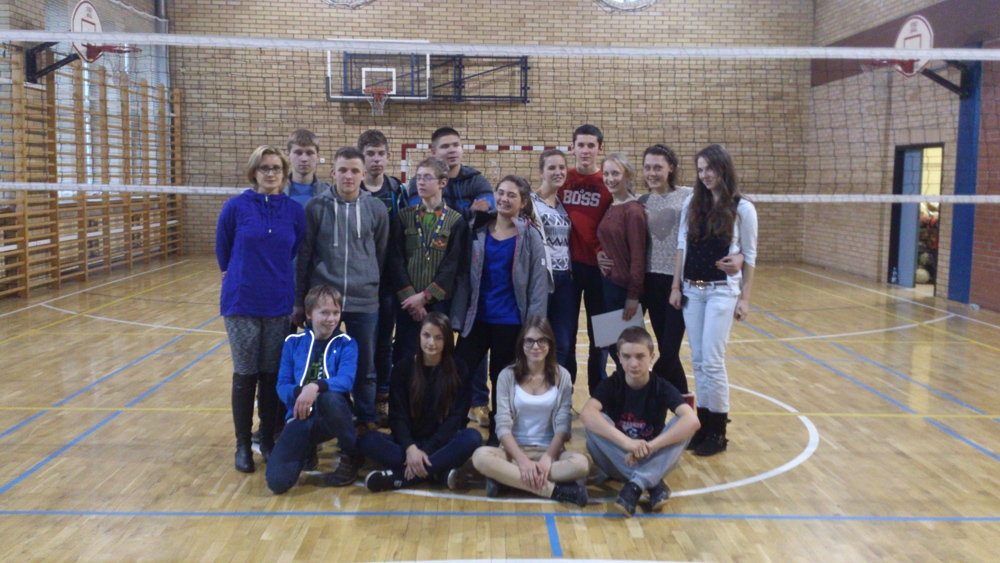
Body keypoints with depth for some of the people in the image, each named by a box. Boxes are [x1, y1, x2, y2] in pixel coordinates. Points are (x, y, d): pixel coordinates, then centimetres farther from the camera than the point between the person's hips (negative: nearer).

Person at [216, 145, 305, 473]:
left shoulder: (294, 211, 2)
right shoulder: (236, 207, -4)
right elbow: (222, 249, 9)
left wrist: (280, 281, 11)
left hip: (280, 304, 2)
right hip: (242, 303, -2)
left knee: (272, 374, 8)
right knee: (245, 375, 4)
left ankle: (268, 439, 22)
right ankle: (243, 444, 16)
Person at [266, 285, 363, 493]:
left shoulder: (345, 343, 4)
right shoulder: (293, 342, 11)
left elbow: (346, 380, -13)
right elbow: (282, 385, 4)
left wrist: (316, 387, -32)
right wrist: (299, 392, -19)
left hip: (332, 414, -1)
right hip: (300, 416, 2)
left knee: (329, 397, -40)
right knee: (277, 481, -21)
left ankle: (352, 457, -12)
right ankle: (308, 449, 13)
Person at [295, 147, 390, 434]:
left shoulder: (377, 209, 2)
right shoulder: (315, 207, -2)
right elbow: (303, 257, 2)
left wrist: (369, 286, 9)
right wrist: (299, 301, 2)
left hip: (364, 303, 1)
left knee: (365, 368, 10)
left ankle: (367, 422, 26)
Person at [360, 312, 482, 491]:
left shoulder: (458, 370, 2)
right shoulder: (403, 368, 6)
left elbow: (456, 418, -5)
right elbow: (397, 416, -3)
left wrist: (426, 450, -18)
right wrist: (410, 448, -23)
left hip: (442, 443, -1)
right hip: (409, 442, 1)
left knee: (472, 437, -32)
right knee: (368, 440, -26)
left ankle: (398, 477, -32)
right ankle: (439, 473, -31)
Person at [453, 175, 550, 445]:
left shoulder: (530, 236, -3)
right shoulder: (478, 230, 5)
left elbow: (538, 284, -5)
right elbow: (465, 276, 8)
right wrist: (458, 316, 2)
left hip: (510, 321, -2)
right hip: (477, 317, 3)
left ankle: (497, 434, 25)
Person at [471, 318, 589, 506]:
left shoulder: (561, 376, 5)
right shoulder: (507, 376, 2)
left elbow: (563, 425, -2)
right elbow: (503, 426, -6)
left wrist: (548, 457, -19)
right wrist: (522, 460, -20)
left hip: (549, 450, 1)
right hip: (514, 449, -1)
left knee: (581, 463, -31)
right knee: (481, 456, -33)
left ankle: (506, 477, -24)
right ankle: (554, 490, -30)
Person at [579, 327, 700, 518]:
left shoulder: (661, 387, -9)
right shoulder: (612, 384, -9)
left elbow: (692, 420, -28)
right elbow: (586, 414, -31)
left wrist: (649, 446, -38)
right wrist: (627, 442, -43)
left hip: (651, 460, 0)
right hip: (618, 462, 0)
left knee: (682, 424, -24)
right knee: (596, 422, -27)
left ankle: (635, 485, -31)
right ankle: (654, 484, -29)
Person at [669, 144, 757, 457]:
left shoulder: (742, 209, -5)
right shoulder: (692, 203, 6)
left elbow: (749, 257, -1)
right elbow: (681, 246, 9)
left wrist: (745, 298, -4)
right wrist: (676, 286, 5)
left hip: (722, 291, -4)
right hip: (692, 290, 4)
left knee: (712, 360, -6)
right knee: (698, 360, 7)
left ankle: (718, 431, 5)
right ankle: (703, 423, 17)